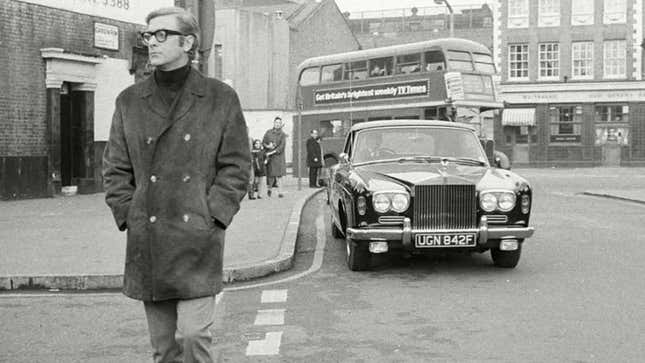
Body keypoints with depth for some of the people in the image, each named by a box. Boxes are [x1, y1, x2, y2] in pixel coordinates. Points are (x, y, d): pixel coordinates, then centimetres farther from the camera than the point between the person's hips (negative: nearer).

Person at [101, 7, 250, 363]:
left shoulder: (221, 98, 3)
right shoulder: (129, 101, 10)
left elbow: (236, 165, 1)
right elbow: (115, 169, 11)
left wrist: (211, 216, -8)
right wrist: (128, 216, 1)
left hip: (198, 239, -3)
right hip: (147, 245, 3)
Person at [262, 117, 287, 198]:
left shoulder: (282, 134, 1)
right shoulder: (268, 132, 9)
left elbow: (281, 147, -8)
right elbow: (263, 142, 9)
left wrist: (272, 152, -15)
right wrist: (268, 146, -13)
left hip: (278, 155, -1)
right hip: (269, 157, 2)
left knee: (279, 174, -11)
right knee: (270, 174, 3)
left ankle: (280, 192, -11)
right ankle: (270, 188, 29)